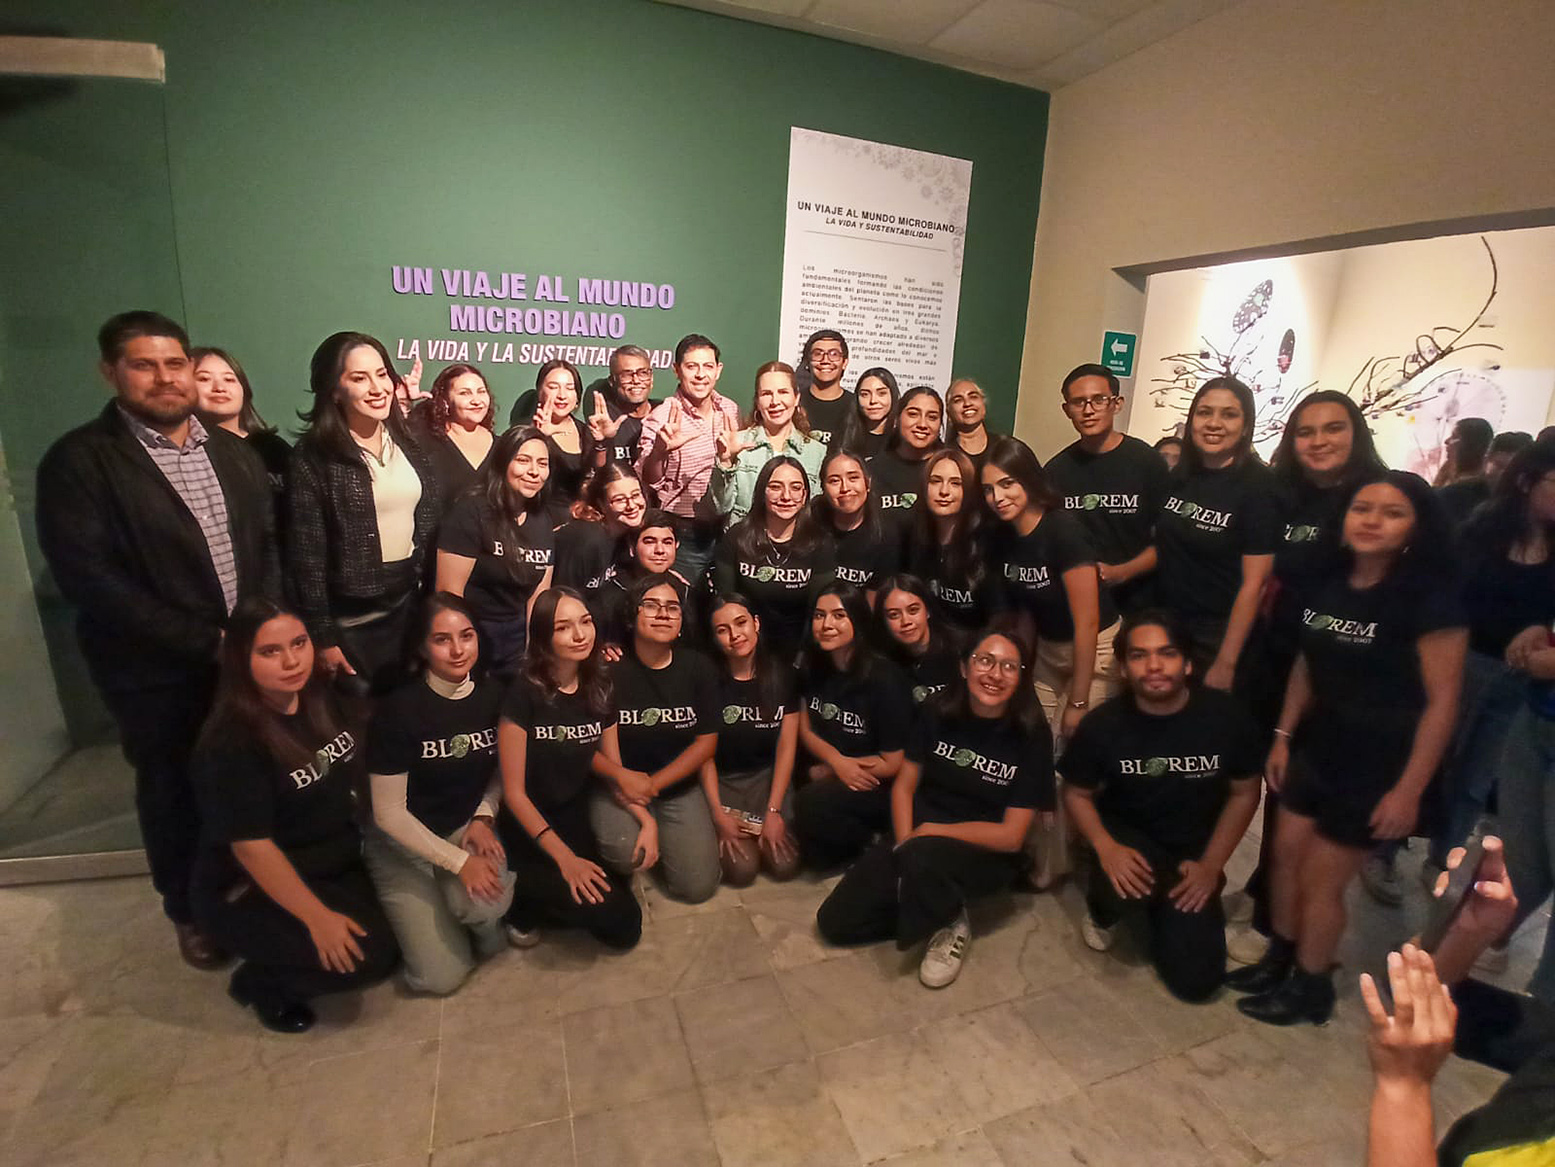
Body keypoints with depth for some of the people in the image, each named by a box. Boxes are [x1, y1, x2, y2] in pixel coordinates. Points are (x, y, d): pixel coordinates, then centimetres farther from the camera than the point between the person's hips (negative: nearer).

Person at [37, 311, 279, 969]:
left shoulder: (233, 452, 7)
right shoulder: (77, 461, -9)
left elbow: (269, 545, 8)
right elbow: (87, 577, -16)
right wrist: (204, 640, -19)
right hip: (157, 675, -3)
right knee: (173, 794, 15)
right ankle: (190, 912, 39)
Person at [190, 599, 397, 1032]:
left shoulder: (322, 698, -5)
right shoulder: (232, 742, -25)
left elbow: (349, 778, 8)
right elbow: (252, 847, -24)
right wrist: (317, 918, -21)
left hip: (332, 866, 7)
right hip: (251, 890, -7)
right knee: (369, 954, -20)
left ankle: (283, 962, 19)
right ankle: (260, 983, 8)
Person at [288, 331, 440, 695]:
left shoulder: (409, 444, 4)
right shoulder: (313, 458, -11)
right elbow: (307, 556, -11)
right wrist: (322, 636, -11)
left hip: (413, 609, 5)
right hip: (350, 623, -5)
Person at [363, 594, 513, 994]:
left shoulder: (493, 696, -8)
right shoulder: (398, 710, -19)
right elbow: (388, 812, -15)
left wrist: (483, 816, -10)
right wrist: (459, 861, -20)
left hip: (468, 827, 2)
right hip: (403, 843, -2)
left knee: (483, 904, -31)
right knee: (442, 976, -10)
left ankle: (485, 924, 6)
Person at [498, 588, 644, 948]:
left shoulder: (599, 690, 0)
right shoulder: (524, 695, -17)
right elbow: (514, 791, -15)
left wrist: (647, 819, -12)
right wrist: (564, 857, -20)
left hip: (579, 823, 6)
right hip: (530, 833, -6)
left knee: (626, 930, 3)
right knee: (609, 914, -19)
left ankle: (546, 899, 20)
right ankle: (524, 897, 4)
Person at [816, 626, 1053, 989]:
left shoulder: (1031, 736, -15)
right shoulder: (939, 712, -5)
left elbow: (1010, 836, -16)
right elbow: (904, 786, 1)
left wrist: (930, 831, -16)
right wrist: (905, 842, -15)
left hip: (986, 853, -4)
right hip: (917, 838, 4)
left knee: (922, 858, -38)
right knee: (835, 922, -6)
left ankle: (949, 924, -7)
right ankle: (933, 903, 11)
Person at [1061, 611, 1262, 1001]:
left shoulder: (1225, 716, -16)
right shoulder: (1102, 725, -17)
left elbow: (1244, 794, -2)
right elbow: (1077, 794, -4)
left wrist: (1211, 865, -9)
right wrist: (1106, 848, -22)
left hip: (1192, 853, 2)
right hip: (1127, 838, -1)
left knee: (1196, 981, -7)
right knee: (1126, 887, -36)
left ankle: (1161, 909, 26)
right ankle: (1103, 910, 3)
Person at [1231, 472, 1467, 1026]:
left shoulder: (1430, 599, -17)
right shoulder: (1326, 583, 1)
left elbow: (1441, 701, -15)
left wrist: (1409, 789, -16)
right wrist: (1283, 736, 10)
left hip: (1375, 766, -6)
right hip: (1316, 750, 6)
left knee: (1320, 879, 6)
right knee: (1285, 856, 14)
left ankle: (1311, 988, 28)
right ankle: (1279, 960, 36)